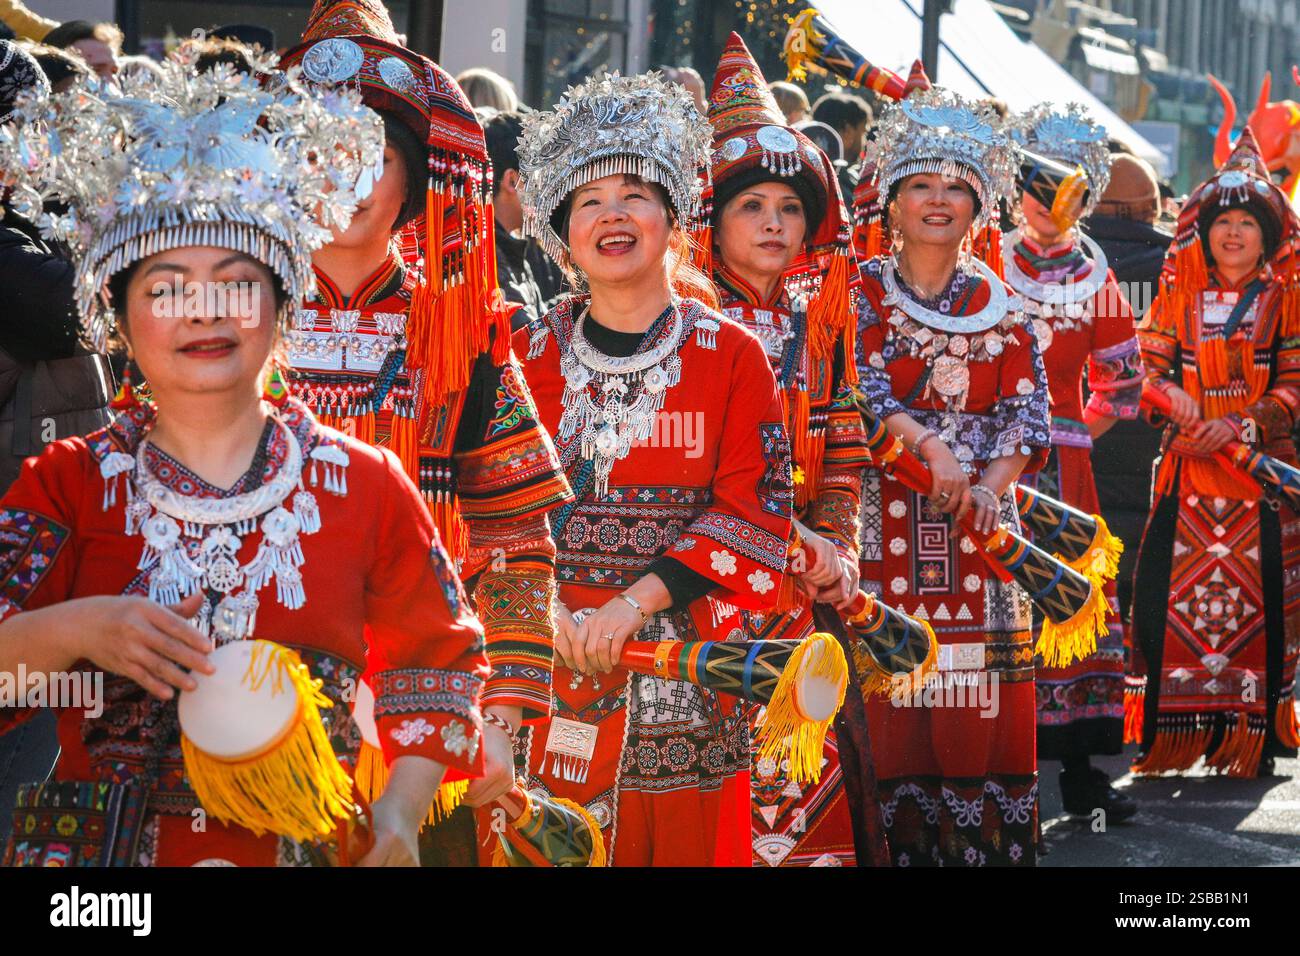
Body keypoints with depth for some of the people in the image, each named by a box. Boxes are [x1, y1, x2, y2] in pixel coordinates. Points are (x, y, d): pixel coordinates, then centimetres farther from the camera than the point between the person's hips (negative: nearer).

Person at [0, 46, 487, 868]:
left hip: (309, 847, -3)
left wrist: (399, 815, -1)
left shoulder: (366, 486, 6)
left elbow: (439, 669, 12)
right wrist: (69, 630, -19)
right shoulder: (69, 483, 6)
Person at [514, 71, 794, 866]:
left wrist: (634, 601, -16)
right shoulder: (532, 356, 8)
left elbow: (755, 511, -6)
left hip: (686, 678, -1)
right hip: (553, 663, 1)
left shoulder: (732, 356, 2)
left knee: (686, 844, 1)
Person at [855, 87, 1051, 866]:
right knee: (890, 684, -6)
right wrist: (929, 447, -24)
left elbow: (1026, 408, 3)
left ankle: (982, 844, 4)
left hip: (980, 518, 2)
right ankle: (897, 840, -1)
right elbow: (862, 386, -9)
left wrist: (993, 486, -14)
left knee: (984, 706, -1)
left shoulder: (1001, 306, 11)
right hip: (884, 515, -2)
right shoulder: (863, 292, 5)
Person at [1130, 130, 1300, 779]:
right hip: (1188, 469, 2)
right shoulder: (1179, 297, 12)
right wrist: (1170, 396, -13)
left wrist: (1238, 426, -15)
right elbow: (1148, 365, 9)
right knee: (1170, 588, -6)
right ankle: (1174, 731, 3)